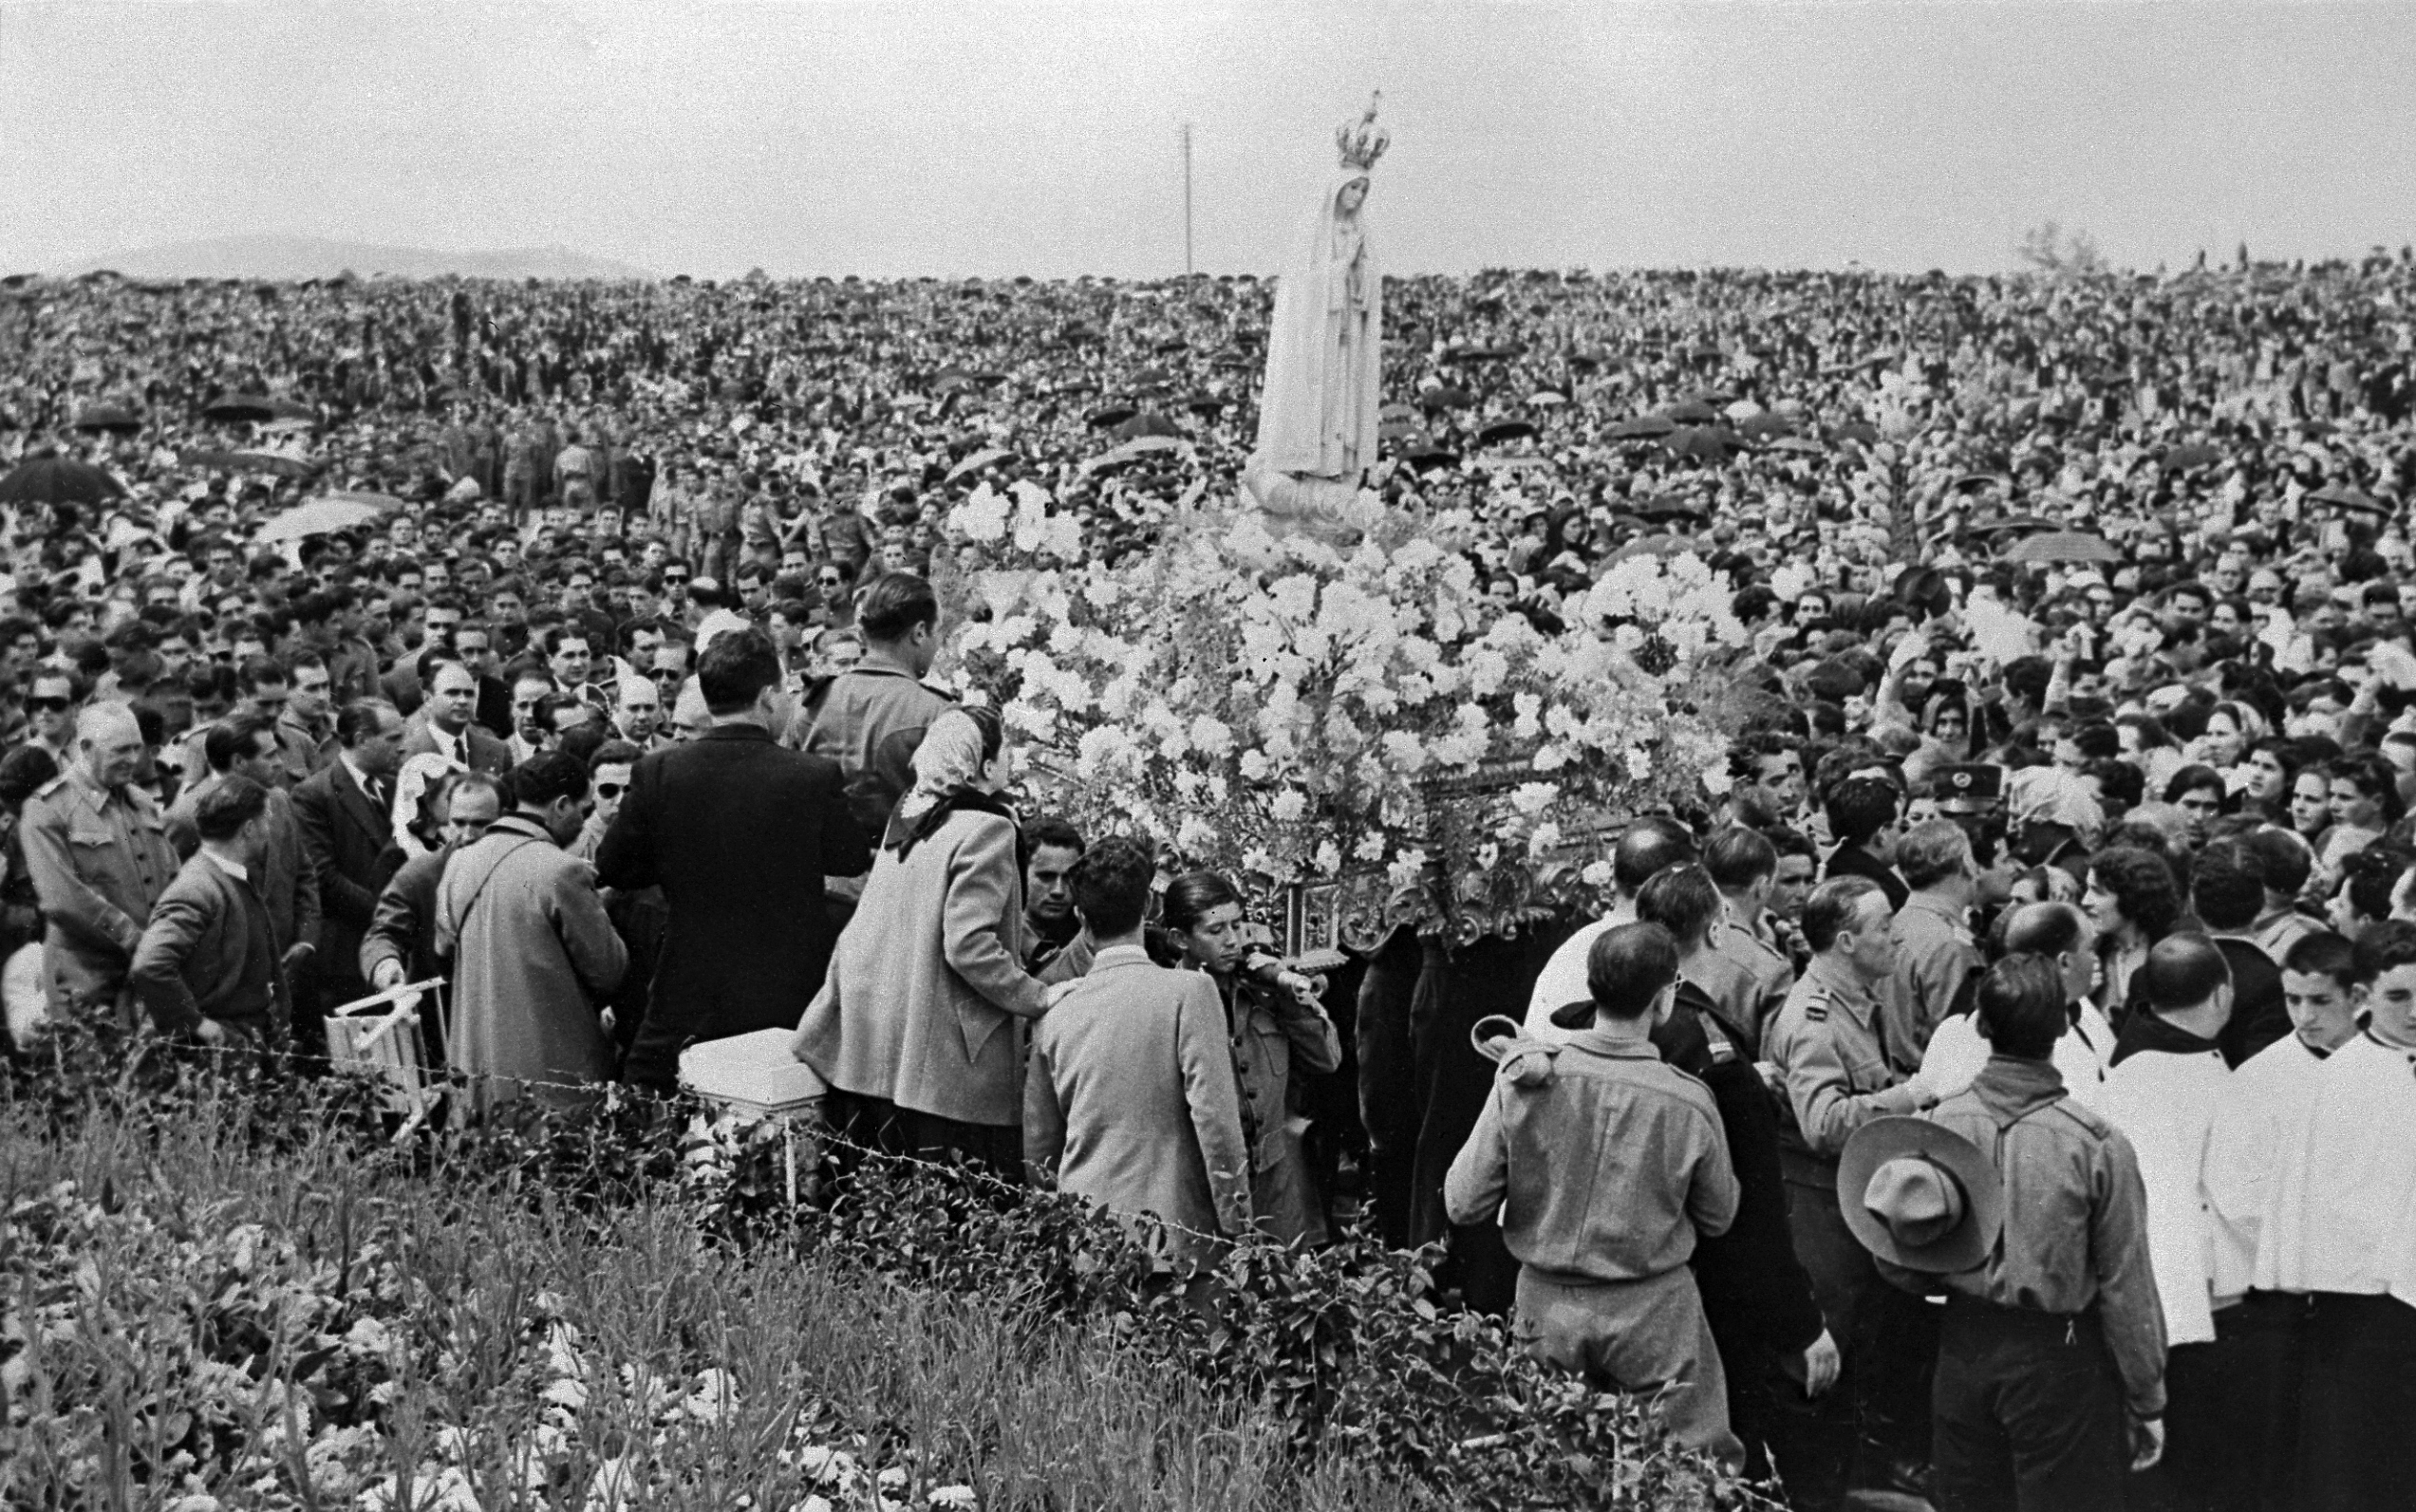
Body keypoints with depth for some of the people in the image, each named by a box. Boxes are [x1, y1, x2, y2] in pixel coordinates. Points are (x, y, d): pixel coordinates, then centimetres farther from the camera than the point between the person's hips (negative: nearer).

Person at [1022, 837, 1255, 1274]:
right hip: (1170, 1231, -4)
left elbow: (1037, 1149, 13)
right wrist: (1237, 1226, -5)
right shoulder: (1189, 991, -5)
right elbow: (1214, 1114, -11)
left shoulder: (1054, 1014, 7)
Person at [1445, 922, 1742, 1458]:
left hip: (1546, 1304, 2)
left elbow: (1463, 1204, -8)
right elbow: (1718, 1218, 0)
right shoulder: (1690, 1102, -15)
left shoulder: (1521, 1078, -13)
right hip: (1653, 1311, -2)